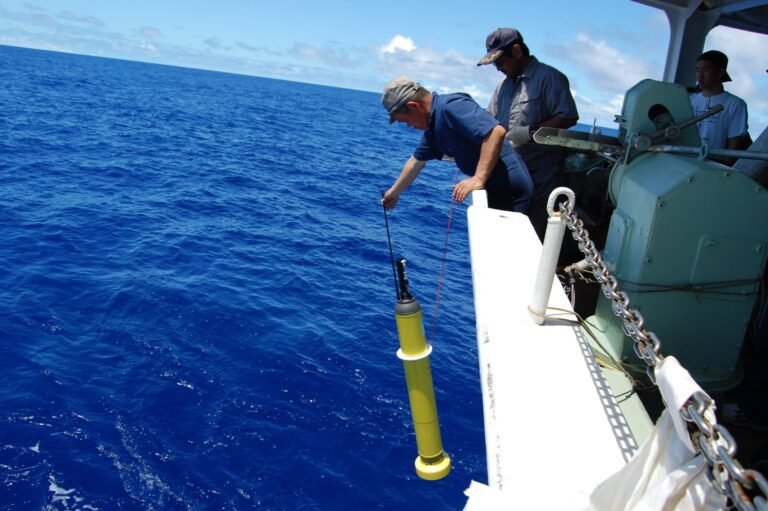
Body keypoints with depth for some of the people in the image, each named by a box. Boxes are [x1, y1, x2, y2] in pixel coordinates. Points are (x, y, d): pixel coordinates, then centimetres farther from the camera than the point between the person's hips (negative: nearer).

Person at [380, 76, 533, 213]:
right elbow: (416, 161, 26)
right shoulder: (433, 127, 13)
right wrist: (394, 192, 36)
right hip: (494, 191, 10)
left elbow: (496, 132, -30)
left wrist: (479, 179, -32)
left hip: (510, 190, -10)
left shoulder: (450, 107, -19)